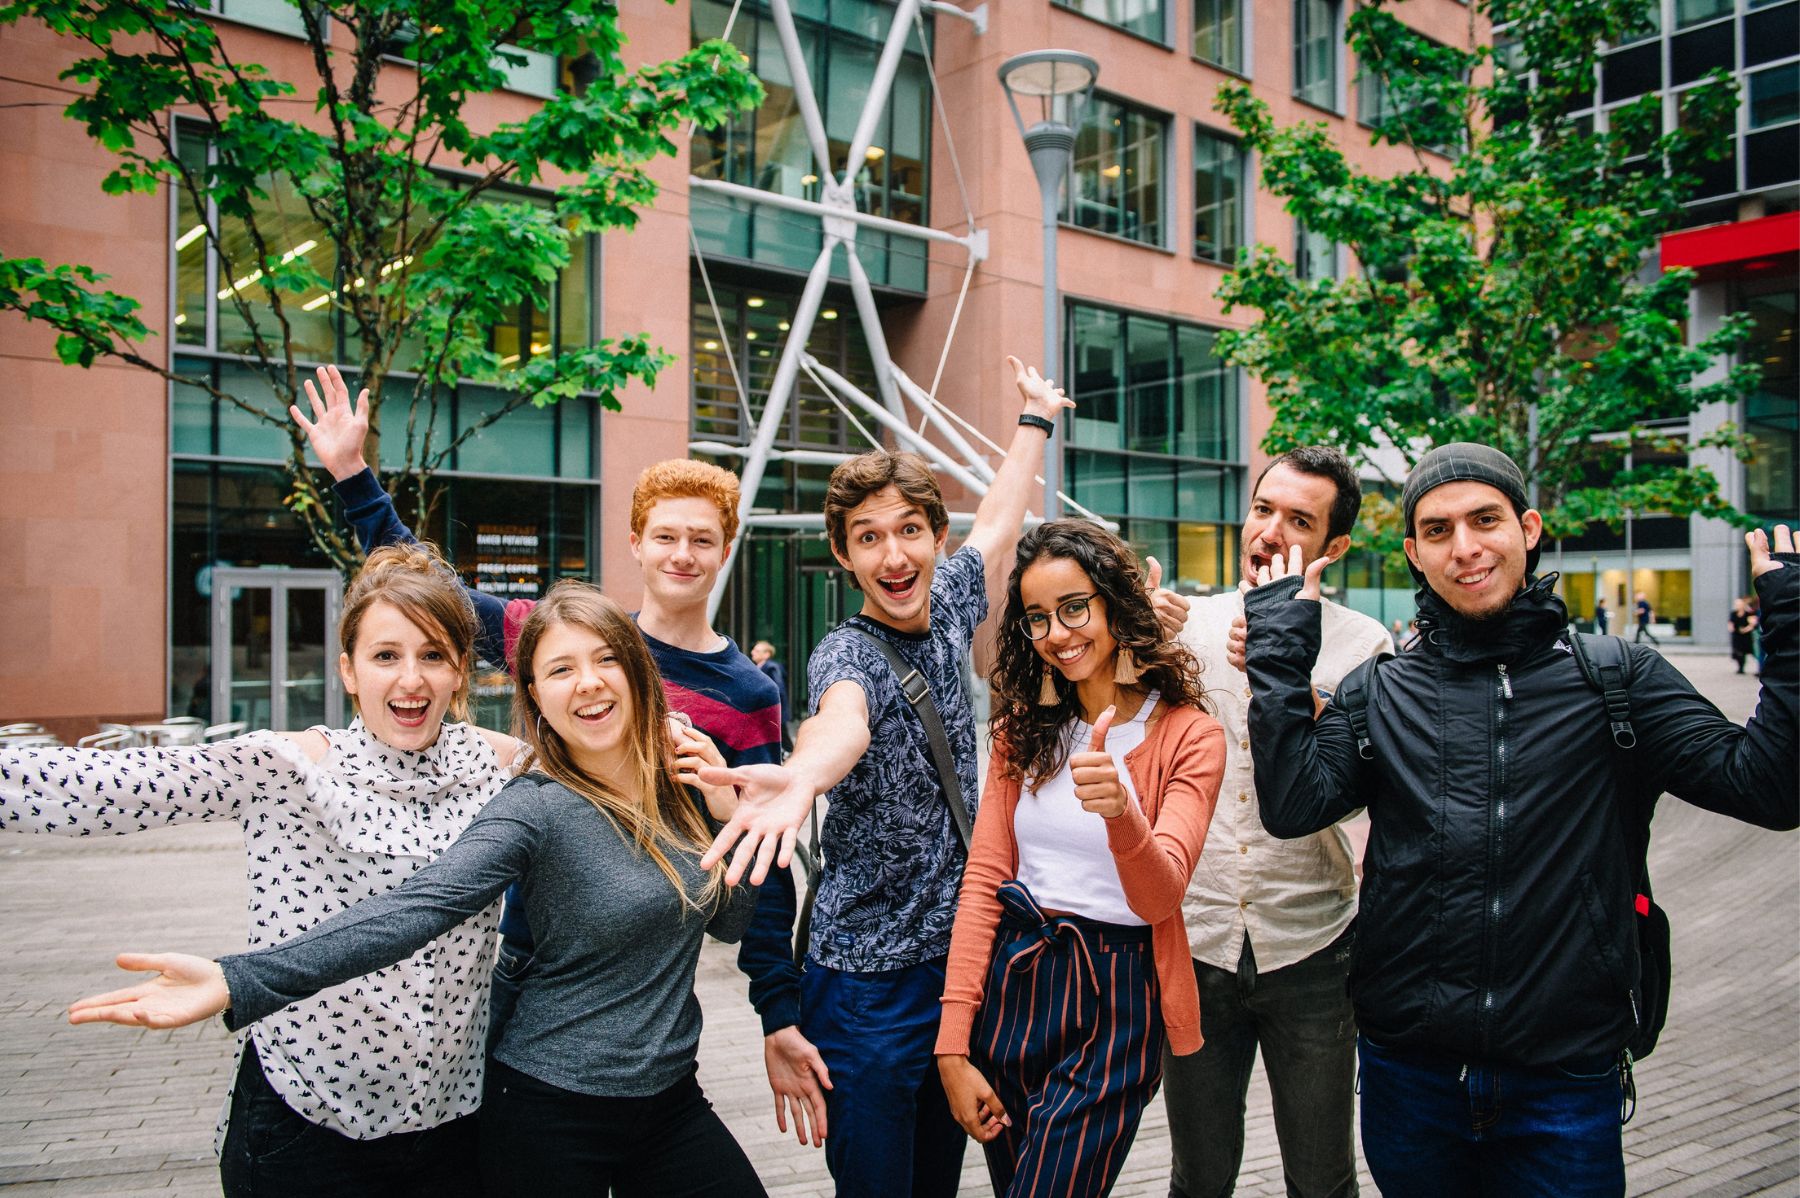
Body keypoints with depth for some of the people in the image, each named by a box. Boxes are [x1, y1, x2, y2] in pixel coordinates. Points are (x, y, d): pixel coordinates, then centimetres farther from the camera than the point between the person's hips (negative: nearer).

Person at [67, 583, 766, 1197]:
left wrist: (727, 813, -7)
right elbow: (413, 909, -30)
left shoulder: (676, 779, 0)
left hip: (671, 1099, 5)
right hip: (554, 1112, -5)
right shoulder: (536, 808, -17)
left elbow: (729, 920, 9)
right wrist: (237, 983, -42)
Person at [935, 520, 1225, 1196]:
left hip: (1112, 1009, -4)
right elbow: (982, 878, 0)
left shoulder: (1188, 736, -7)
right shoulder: (1025, 728, 6)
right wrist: (954, 1044, -6)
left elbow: (1159, 898, -17)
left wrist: (1121, 812, -39)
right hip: (1010, 987, 4)